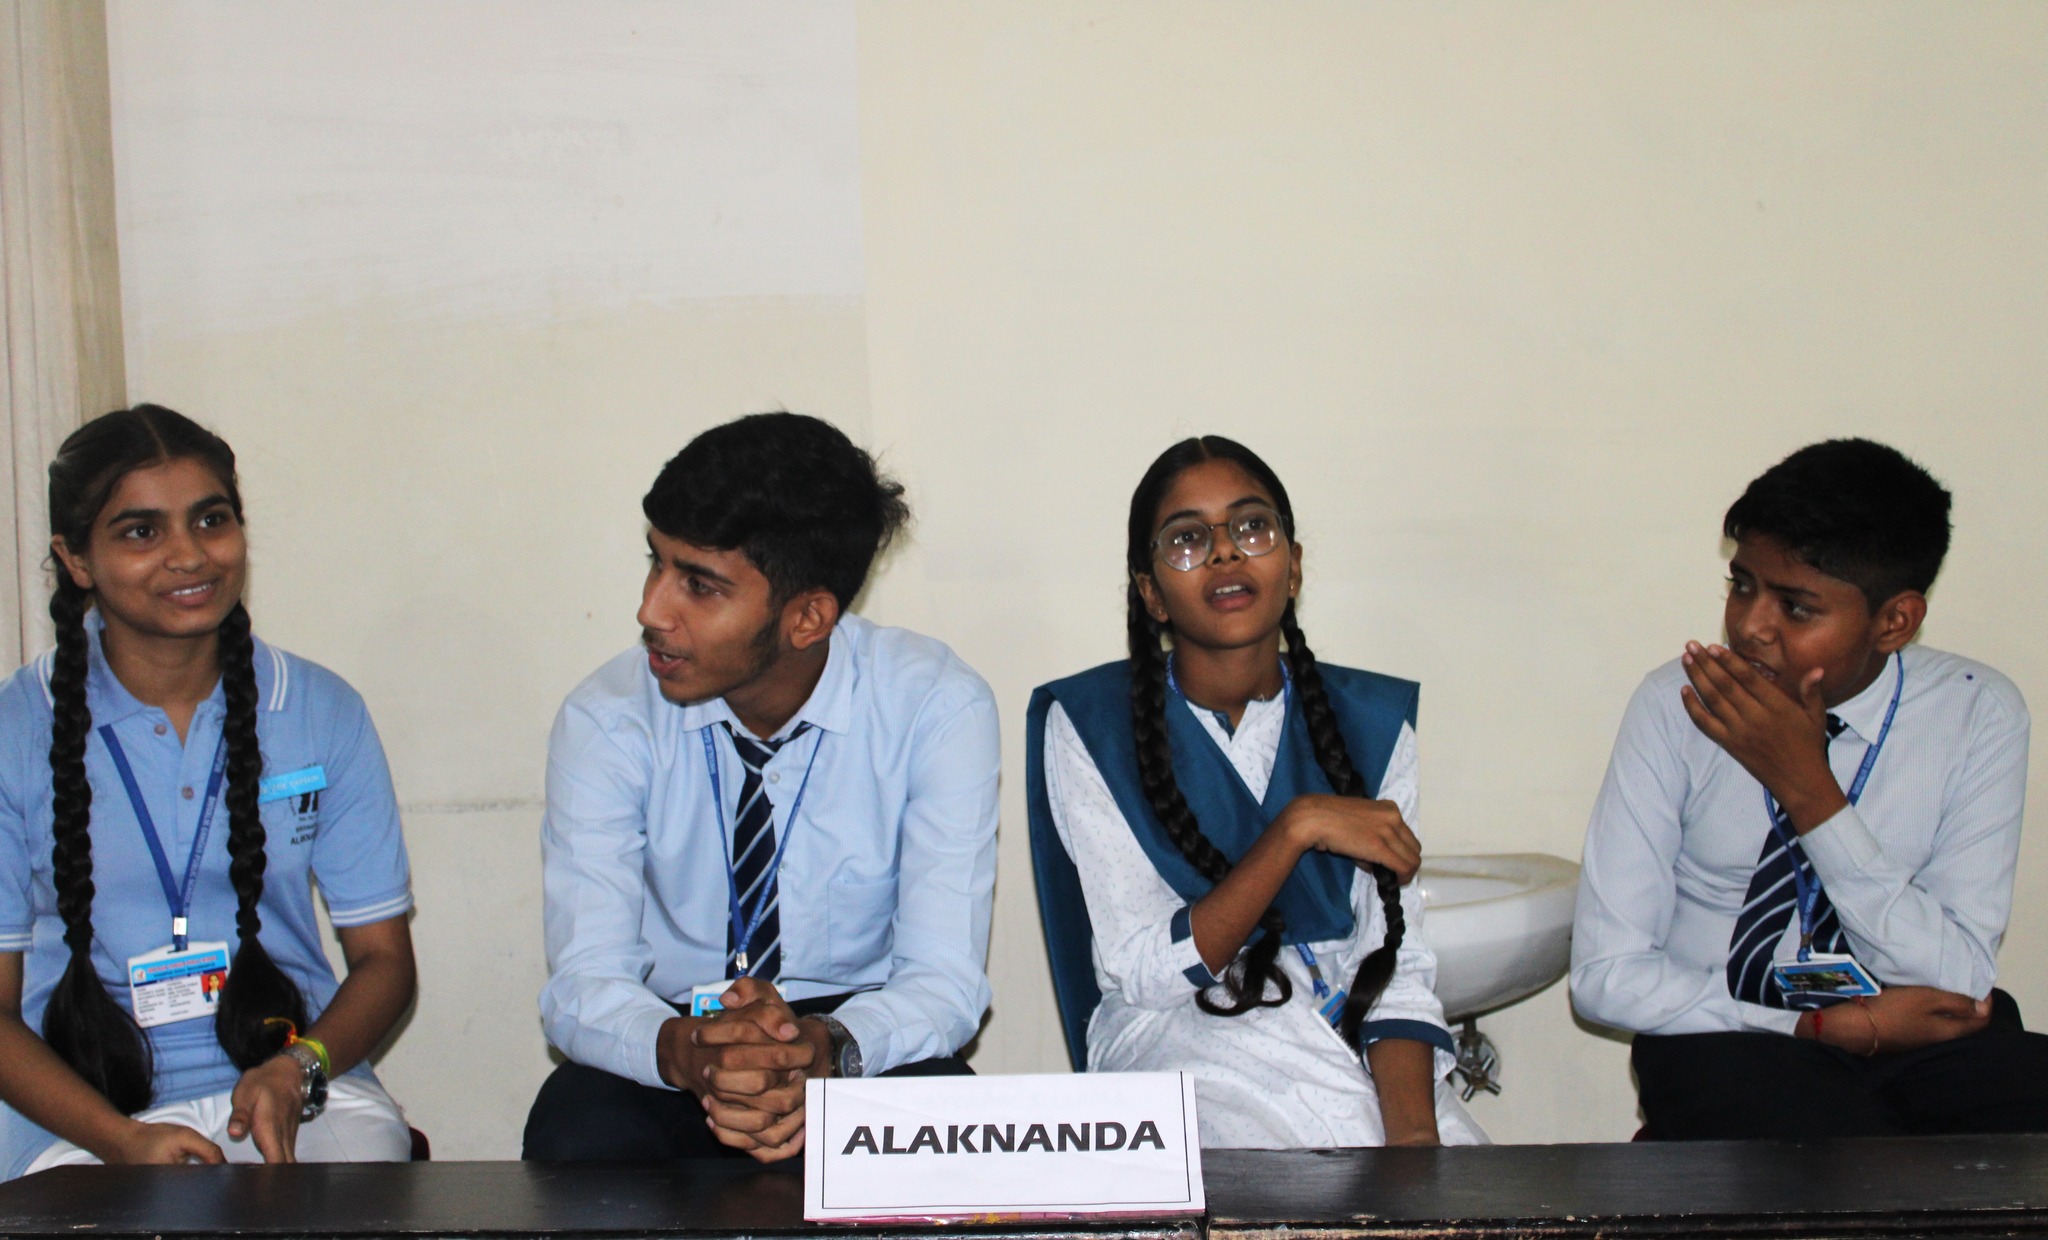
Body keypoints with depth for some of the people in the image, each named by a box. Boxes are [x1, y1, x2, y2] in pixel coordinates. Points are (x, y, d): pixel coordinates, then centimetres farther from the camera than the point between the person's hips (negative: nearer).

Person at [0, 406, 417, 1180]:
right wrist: (122, 1139, -15)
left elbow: (384, 957, 10)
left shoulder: (322, 714, 7)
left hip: (306, 1093, 1)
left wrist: (298, 1069, -11)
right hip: (85, 1114, 0)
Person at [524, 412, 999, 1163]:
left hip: (862, 1044, 0)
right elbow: (581, 986, -15)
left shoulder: (935, 708, -12)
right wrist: (683, 1049, -39)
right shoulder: (608, 720, -10)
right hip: (667, 1056, 1)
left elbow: (946, 980, -17)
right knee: (576, 1136, -33)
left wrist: (829, 1049, -40)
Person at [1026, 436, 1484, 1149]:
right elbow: (1142, 970, -10)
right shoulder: (1089, 726, -2)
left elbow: (1394, 964, 0)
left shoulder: (1370, 722, 7)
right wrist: (1297, 828, -19)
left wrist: (1414, 1133, -18)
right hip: (1179, 1035, -3)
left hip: (1349, 1035, 3)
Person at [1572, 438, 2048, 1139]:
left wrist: (1808, 789, -19)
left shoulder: (1978, 714, -4)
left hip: (1930, 1040, 3)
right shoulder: (1676, 704, -8)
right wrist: (1836, 1023, -17)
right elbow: (1607, 974, -9)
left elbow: (1957, 982, -11)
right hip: (1728, 1039, -3)